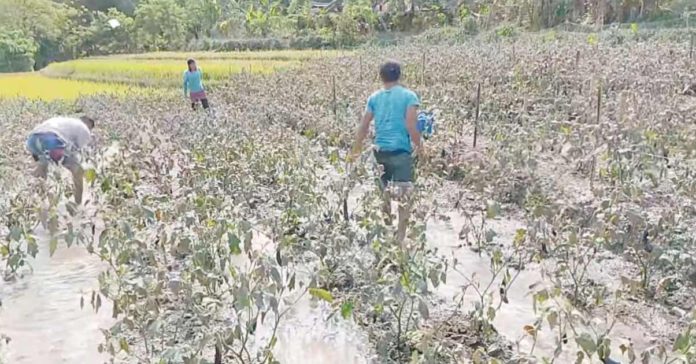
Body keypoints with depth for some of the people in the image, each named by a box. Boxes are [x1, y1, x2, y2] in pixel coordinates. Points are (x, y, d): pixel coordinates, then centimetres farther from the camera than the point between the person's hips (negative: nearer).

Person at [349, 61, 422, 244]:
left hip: (380, 151, 5)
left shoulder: (374, 98, 7)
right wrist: (419, 146, 5)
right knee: (403, 196, -3)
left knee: (385, 194, 18)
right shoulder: (409, 96, -5)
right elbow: (411, 126, -12)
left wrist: (356, 151, 17)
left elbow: (363, 126, 8)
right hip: (401, 151, -5)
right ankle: (400, 238, -5)